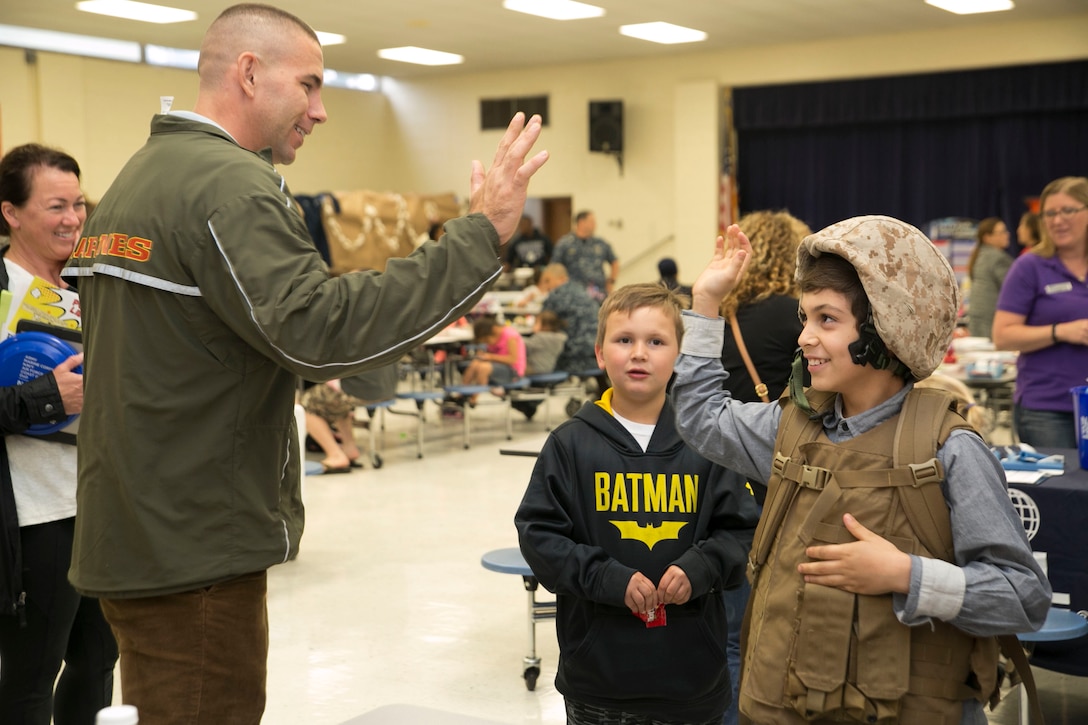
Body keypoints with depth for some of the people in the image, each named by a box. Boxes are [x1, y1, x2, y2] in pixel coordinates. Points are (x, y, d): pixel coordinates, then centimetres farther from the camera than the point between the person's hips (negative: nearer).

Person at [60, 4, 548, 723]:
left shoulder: (136, 178, 14)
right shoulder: (226, 184, -18)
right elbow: (317, 328, -30)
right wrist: (480, 235, -27)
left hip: (132, 538, 10)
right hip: (192, 553, -10)